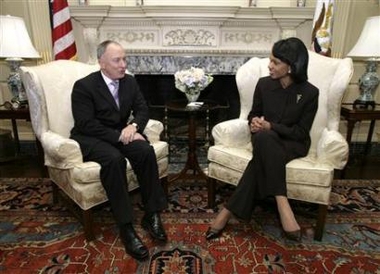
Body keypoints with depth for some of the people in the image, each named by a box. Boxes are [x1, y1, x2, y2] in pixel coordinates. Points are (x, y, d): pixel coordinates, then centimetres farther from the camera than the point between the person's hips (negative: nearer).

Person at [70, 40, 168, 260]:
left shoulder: (130, 81, 5)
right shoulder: (84, 86, -11)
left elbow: (142, 110, 5)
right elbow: (86, 124, -19)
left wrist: (133, 126, -17)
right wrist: (119, 136, -25)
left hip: (121, 134, 5)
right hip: (90, 138, -4)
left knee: (146, 151, -26)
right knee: (114, 159, -36)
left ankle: (152, 214, -16)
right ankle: (126, 226, -27)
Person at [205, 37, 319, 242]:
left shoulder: (309, 92, -8)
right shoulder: (264, 84, -1)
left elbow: (301, 132, -8)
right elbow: (253, 115, 10)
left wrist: (270, 126, -20)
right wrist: (254, 123, -15)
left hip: (293, 143, -1)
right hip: (266, 140, 2)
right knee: (263, 138, -38)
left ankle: (229, 211, -33)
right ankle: (281, 202, -37)